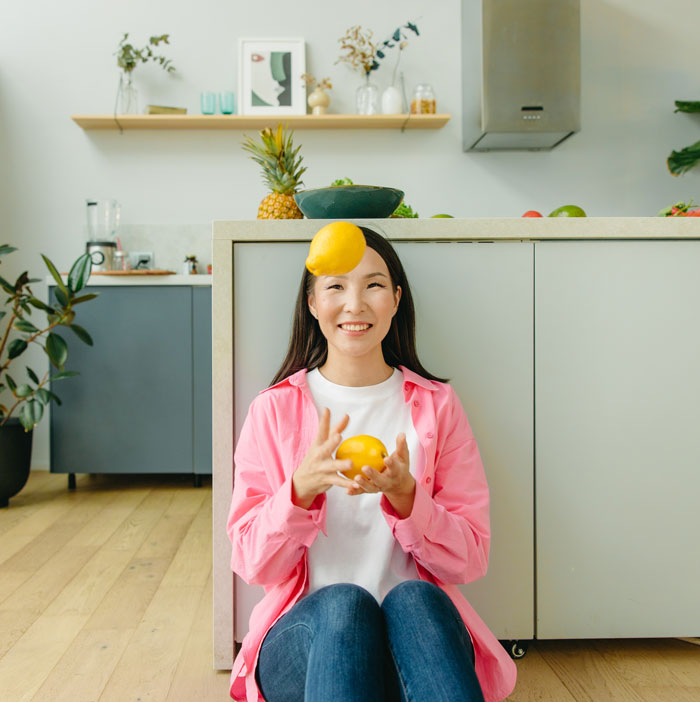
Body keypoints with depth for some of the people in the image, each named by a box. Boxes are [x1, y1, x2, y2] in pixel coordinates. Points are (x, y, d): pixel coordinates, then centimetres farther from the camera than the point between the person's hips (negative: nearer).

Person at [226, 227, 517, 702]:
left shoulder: (437, 405, 6)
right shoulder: (275, 409, 5)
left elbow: (469, 561, 2)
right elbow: (253, 564, 0)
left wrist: (404, 496, -18)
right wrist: (302, 488, -20)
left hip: (419, 624, 1)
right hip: (307, 634, 0)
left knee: (413, 597, -34)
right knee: (344, 601, -35)